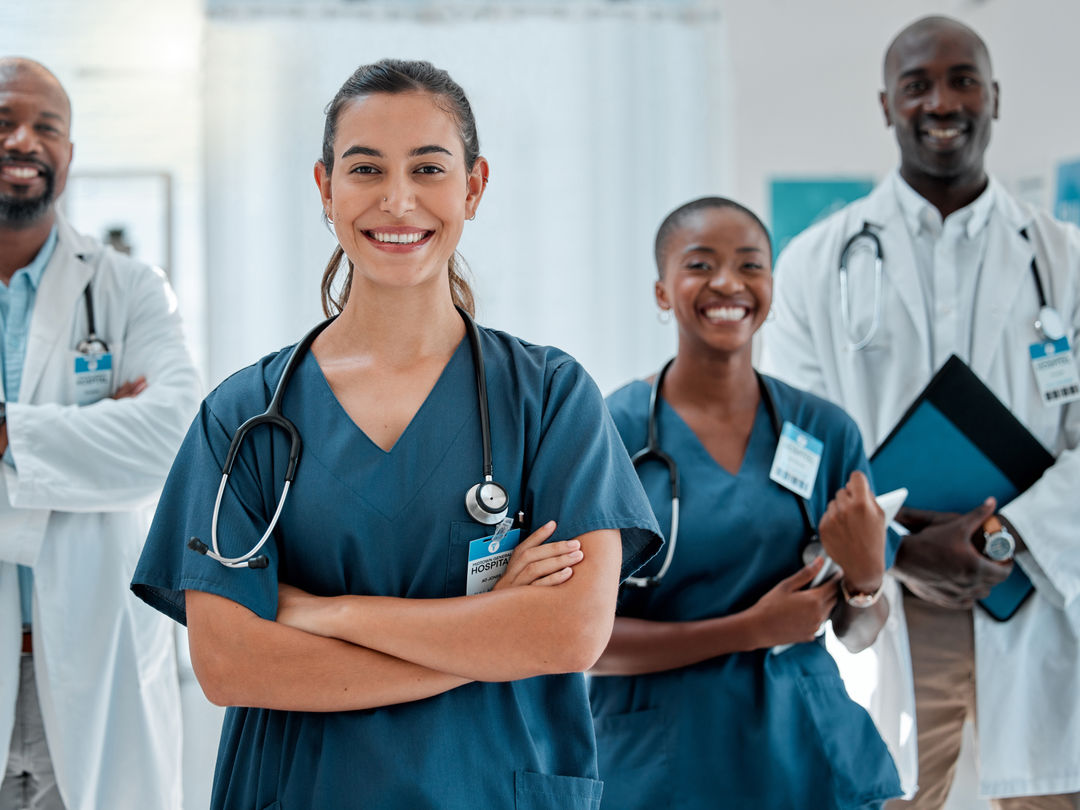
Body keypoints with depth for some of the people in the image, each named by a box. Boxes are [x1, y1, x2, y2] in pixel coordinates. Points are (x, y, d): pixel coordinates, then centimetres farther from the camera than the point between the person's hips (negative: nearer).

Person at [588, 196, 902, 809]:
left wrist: (866, 578, -16)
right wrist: (752, 629, -18)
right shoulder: (611, 431, -9)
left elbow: (859, 634, 6)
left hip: (808, 749, 3)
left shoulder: (827, 430, 0)